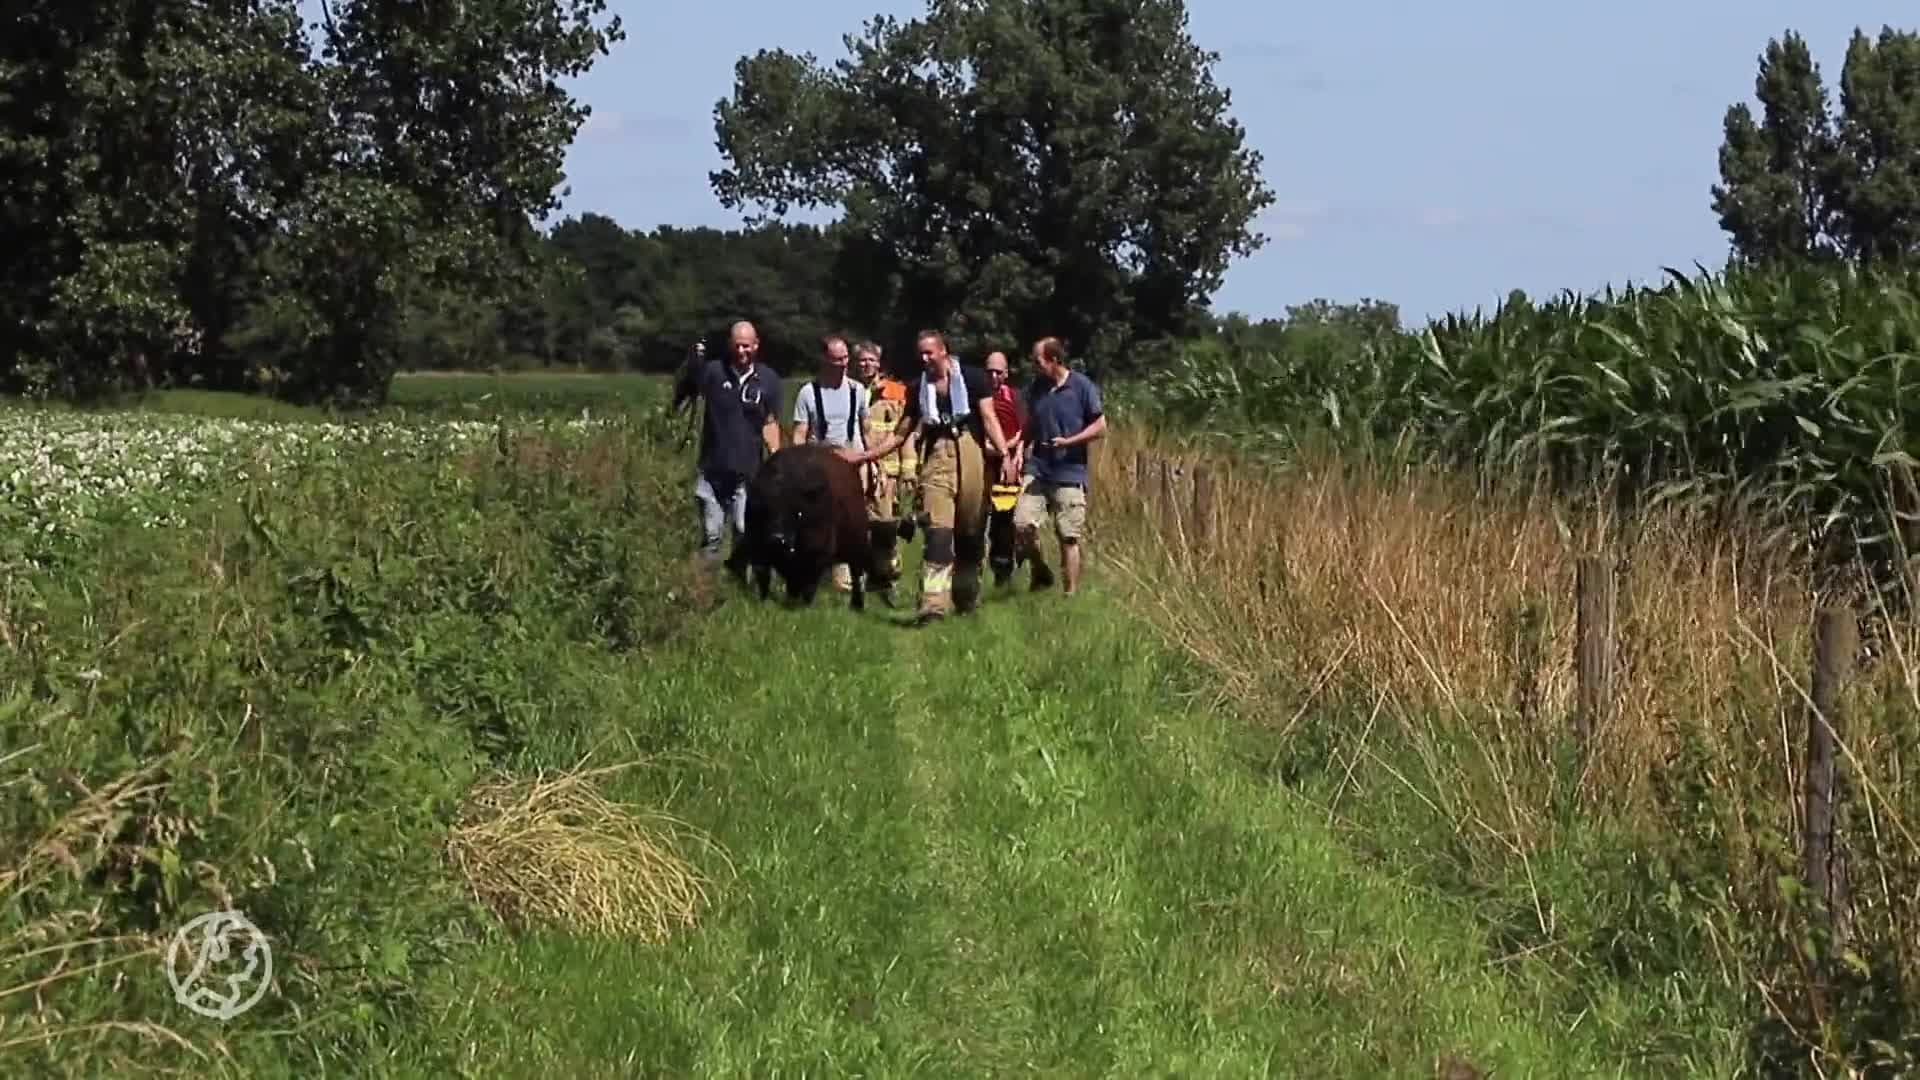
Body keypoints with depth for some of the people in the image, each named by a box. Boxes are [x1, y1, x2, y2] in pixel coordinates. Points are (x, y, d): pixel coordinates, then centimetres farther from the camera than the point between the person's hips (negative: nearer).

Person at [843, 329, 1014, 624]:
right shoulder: (919, 388, 15)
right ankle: (934, 604, -21)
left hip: (970, 455, -2)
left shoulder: (972, 378, 4)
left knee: (971, 533, 6)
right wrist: (861, 456, 12)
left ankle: (967, 598, 21)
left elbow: (989, 419, -2)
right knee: (938, 533, -12)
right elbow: (900, 433, 18)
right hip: (936, 458, 2)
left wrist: (1005, 453, -16)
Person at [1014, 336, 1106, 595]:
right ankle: (1040, 571, 13)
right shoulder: (1035, 388, 9)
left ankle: (1071, 593, 8)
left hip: (1069, 473, -4)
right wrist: (1025, 447, 4)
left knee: (1068, 537, -1)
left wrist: (1069, 441, -14)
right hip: (1038, 470, 4)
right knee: (1022, 525, -11)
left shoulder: (1082, 386, -6)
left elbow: (1100, 426, -3)